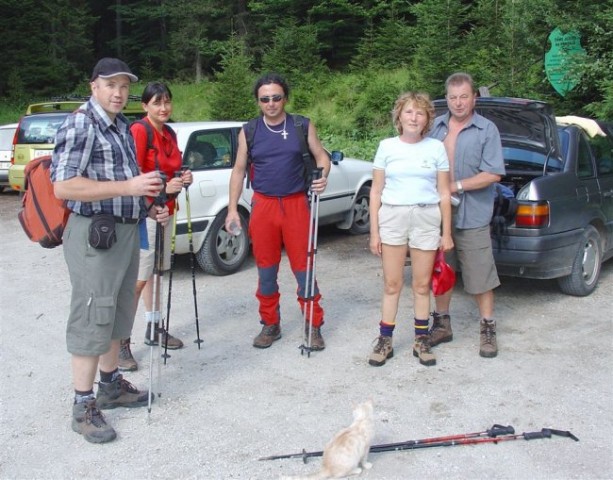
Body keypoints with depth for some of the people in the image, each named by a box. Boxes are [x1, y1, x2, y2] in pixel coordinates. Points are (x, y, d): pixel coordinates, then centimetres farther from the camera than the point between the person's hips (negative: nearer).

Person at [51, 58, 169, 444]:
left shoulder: (123, 126, 13)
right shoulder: (81, 125, -13)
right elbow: (63, 187, -22)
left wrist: (148, 207, 9)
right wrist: (128, 186, -26)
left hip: (127, 230, 9)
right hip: (95, 233, -9)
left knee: (118, 313, 17)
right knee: (92, 318, -3)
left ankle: (111, 385, 32)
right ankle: (84, 406, 7)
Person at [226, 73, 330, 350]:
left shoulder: (303, 127, 2)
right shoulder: (249, 132, 5)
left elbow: (321, 156, 7)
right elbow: (239, 170, 8)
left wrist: (322, 176, -15)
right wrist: (233, 208, 2)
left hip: (296, 204, -1)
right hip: (262, 205, 2)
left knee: (303, 267, -1)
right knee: (266, 269, 9)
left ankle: (314, 325, 13)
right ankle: (270, 325, 23)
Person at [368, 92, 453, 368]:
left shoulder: (436, 148, 3)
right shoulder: (387, 147, 3)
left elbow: (444, 194, 6)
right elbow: (376, 191, 4)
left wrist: (446, 233, 3)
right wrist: (374, 232, 0)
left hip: (427, 218, 0)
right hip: (392, 216, 0)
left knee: (422, 285, 7)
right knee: (392, 284, 3)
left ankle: (421, 340, 19)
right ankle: (385, 341, 13)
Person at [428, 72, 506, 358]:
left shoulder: (487, 130, -4)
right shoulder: (436, 126, 9)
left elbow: (493, 174, -10)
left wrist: (456, 186, -15)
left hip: (472, 217, -4)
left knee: (480, 276, 1)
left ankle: (488, 329, 15)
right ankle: (442, 324, 27)